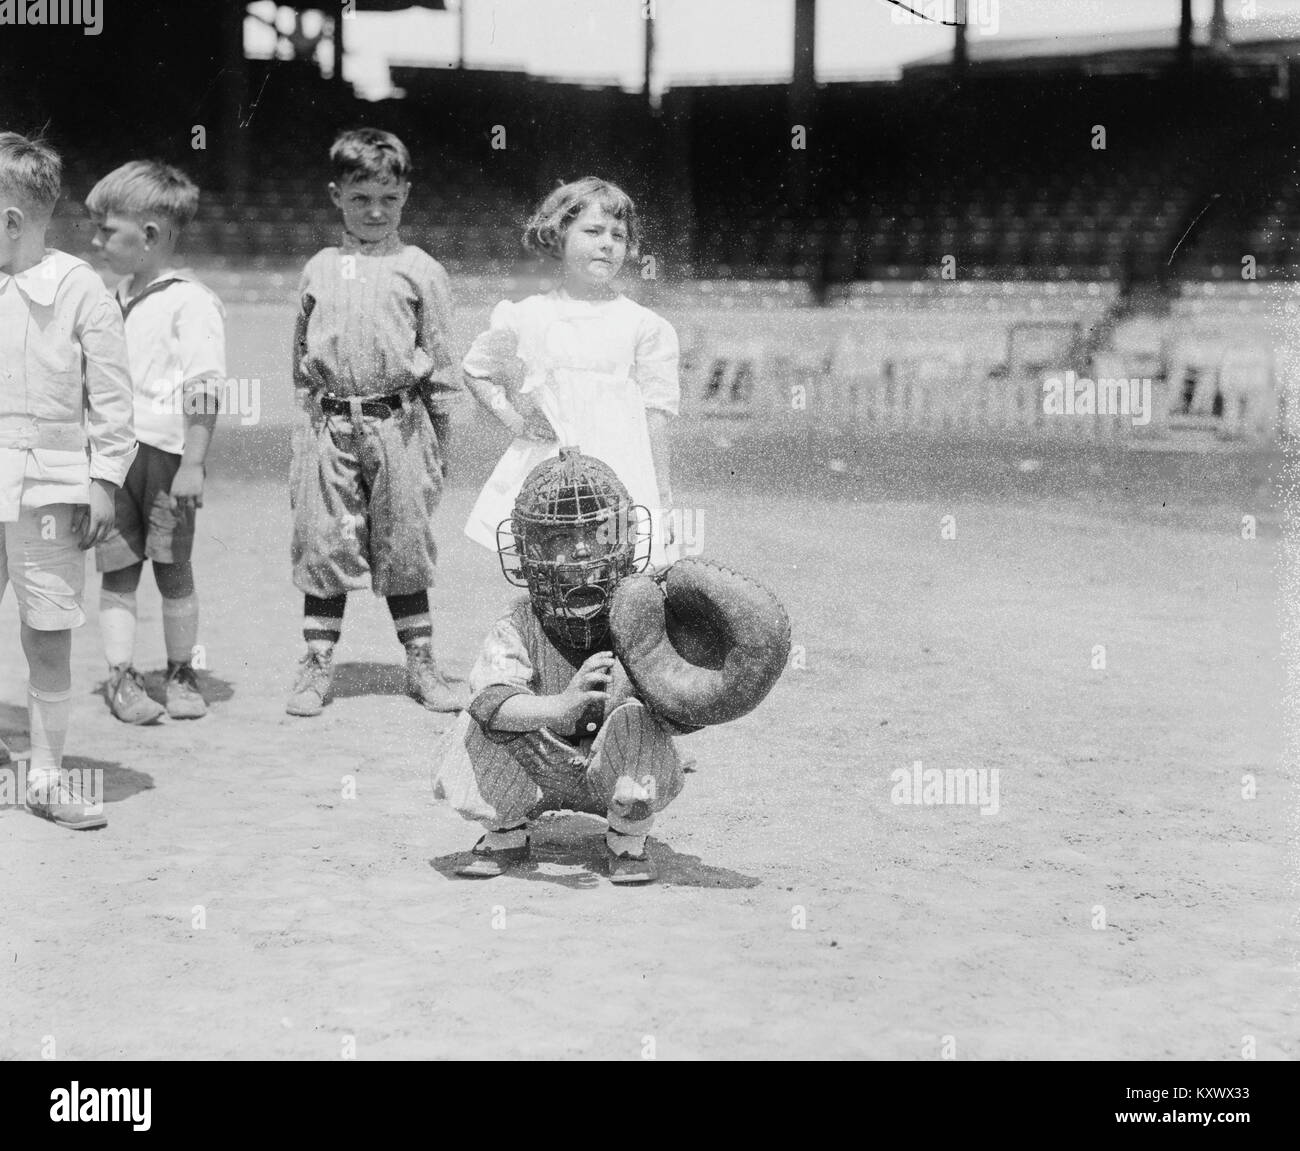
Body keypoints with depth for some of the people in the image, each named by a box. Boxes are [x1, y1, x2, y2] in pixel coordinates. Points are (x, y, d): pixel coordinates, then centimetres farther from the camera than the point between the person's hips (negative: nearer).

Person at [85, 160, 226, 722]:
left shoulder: (191, 302, -11)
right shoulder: (120, 296, 14)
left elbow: (203, 390, -15)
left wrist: (193, 464, -20)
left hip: (167, 451, -6)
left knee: (173, 569, 5)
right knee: (117, 570, 3)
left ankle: (181, 675, 19)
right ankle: (121, 677, 8)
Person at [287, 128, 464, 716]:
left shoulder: (420, 270, 4)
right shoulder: (318, 271, 10)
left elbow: (441, 364, 6)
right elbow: (302, 358, 16)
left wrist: (438, 442, 4)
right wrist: (307, 424, 12)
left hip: (399, 425, -1)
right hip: (329, 425, 2)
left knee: (402, 549, 5)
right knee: (322, 547, 3)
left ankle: (421, 664, 17)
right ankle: (317, 665, 13)